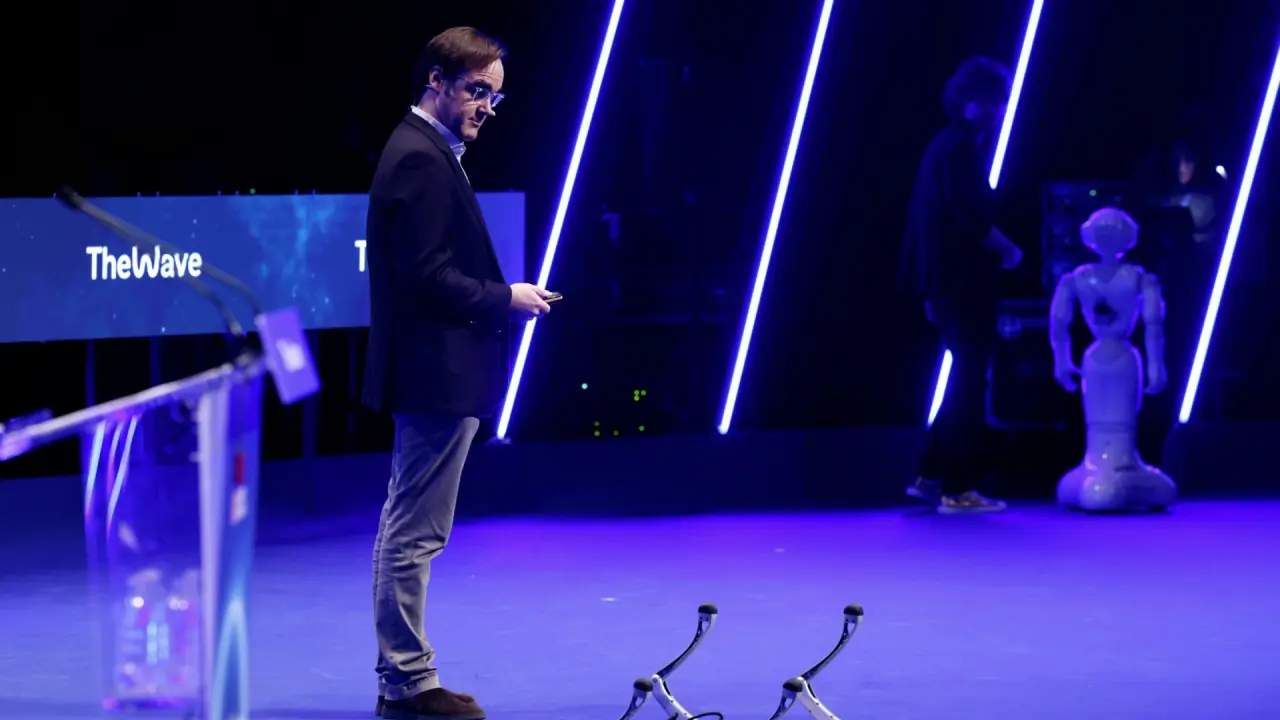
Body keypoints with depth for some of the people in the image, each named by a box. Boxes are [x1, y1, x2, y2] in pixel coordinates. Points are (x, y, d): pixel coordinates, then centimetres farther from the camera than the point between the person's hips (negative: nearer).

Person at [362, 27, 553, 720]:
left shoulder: (422, 152, 16)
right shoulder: (422, 159, -16)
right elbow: (426, 275, -22)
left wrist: (500, 297, 10)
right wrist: (505, 299, -13)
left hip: (428, 375, 11)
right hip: (437, 374, -11)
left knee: (404, 531, 14)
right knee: (415, 533, -6)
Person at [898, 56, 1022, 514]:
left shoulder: (946, 145, 16)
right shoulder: (961, 149, -14)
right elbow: (975, 222, -21)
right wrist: (1010, 253, -4)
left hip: (949, 282, 9)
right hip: (963, 283, -9)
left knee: (966, 381, 16)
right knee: (969, 387, -3)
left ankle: (931, 476, 17)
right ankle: (958, 489, 0)